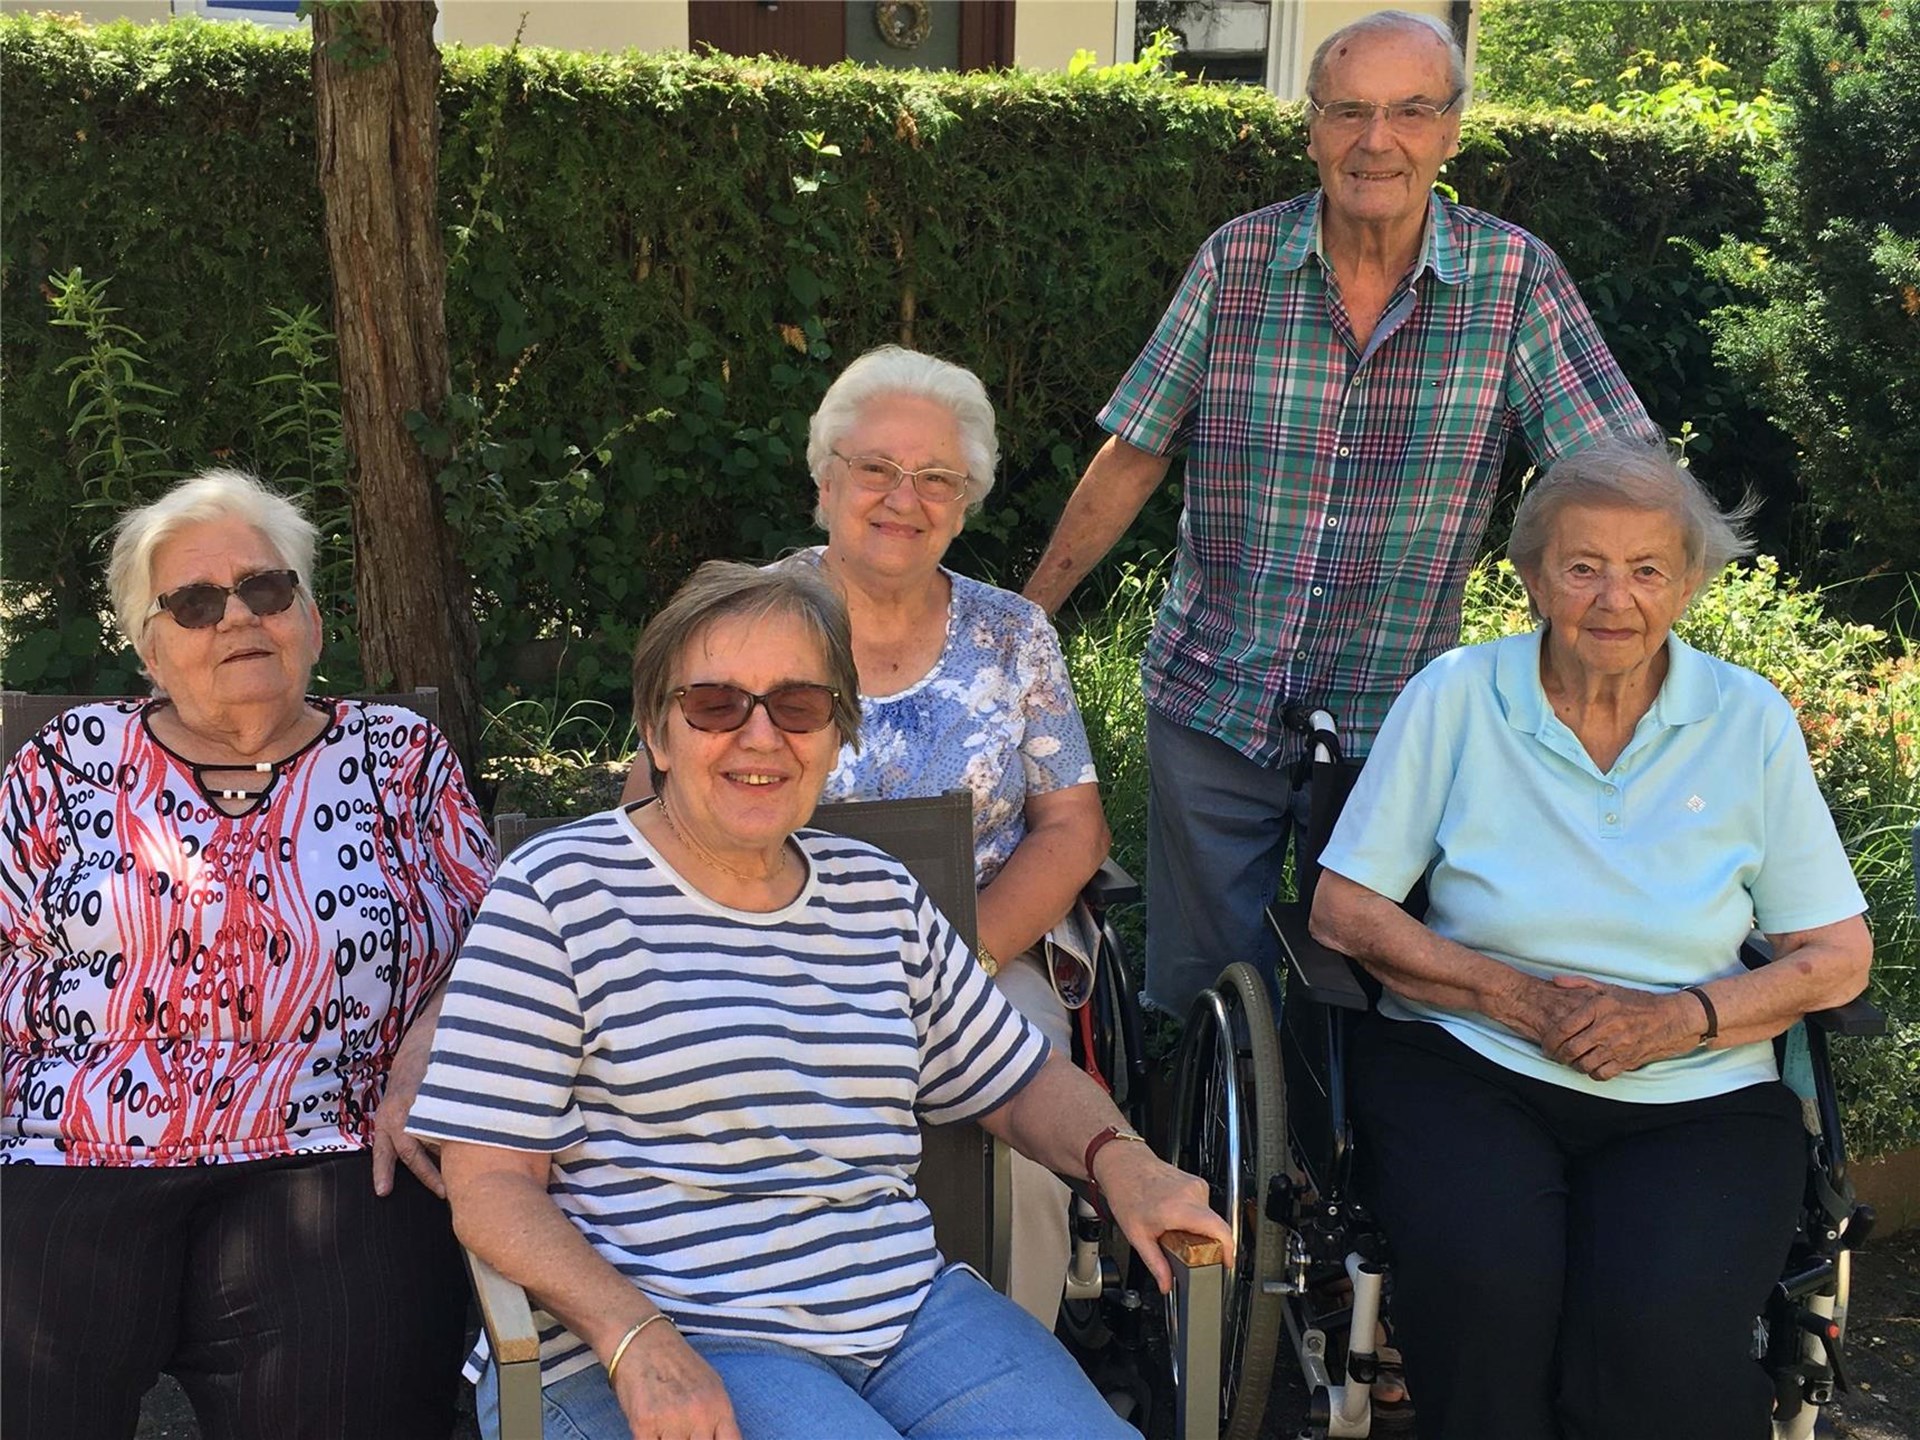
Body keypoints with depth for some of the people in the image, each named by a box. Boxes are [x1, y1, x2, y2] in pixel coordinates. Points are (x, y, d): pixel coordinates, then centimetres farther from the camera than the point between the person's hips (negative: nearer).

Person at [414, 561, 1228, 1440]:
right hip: (661, 1345, -5)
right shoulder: (557, 892, -3)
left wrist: (1118, 1160, -2)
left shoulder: (881, 898, 13)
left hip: (912, 1305, 5)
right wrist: (638, 1341, -21)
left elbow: (1020, 1081, 20)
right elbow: (489, 1183, -7)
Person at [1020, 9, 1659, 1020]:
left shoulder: (1513, 278, -6)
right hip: (1210, 701, 1)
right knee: (1197, 997, 8)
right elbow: (1132, 457, 3)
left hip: (1393, 721, 0)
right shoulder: (1235, 261, -3)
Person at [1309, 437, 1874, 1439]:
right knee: (1483, 1287, -31)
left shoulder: (1749, 723, 6)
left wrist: (1685, 1016, -11)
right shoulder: (1456, 698, 3)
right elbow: (1344, 912, 1)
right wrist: (1516, 995, -12)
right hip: (1466, 1067, 0)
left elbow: (1837, 956, 8)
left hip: (1698, 1097, 1)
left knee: (1658, 1336, -29)